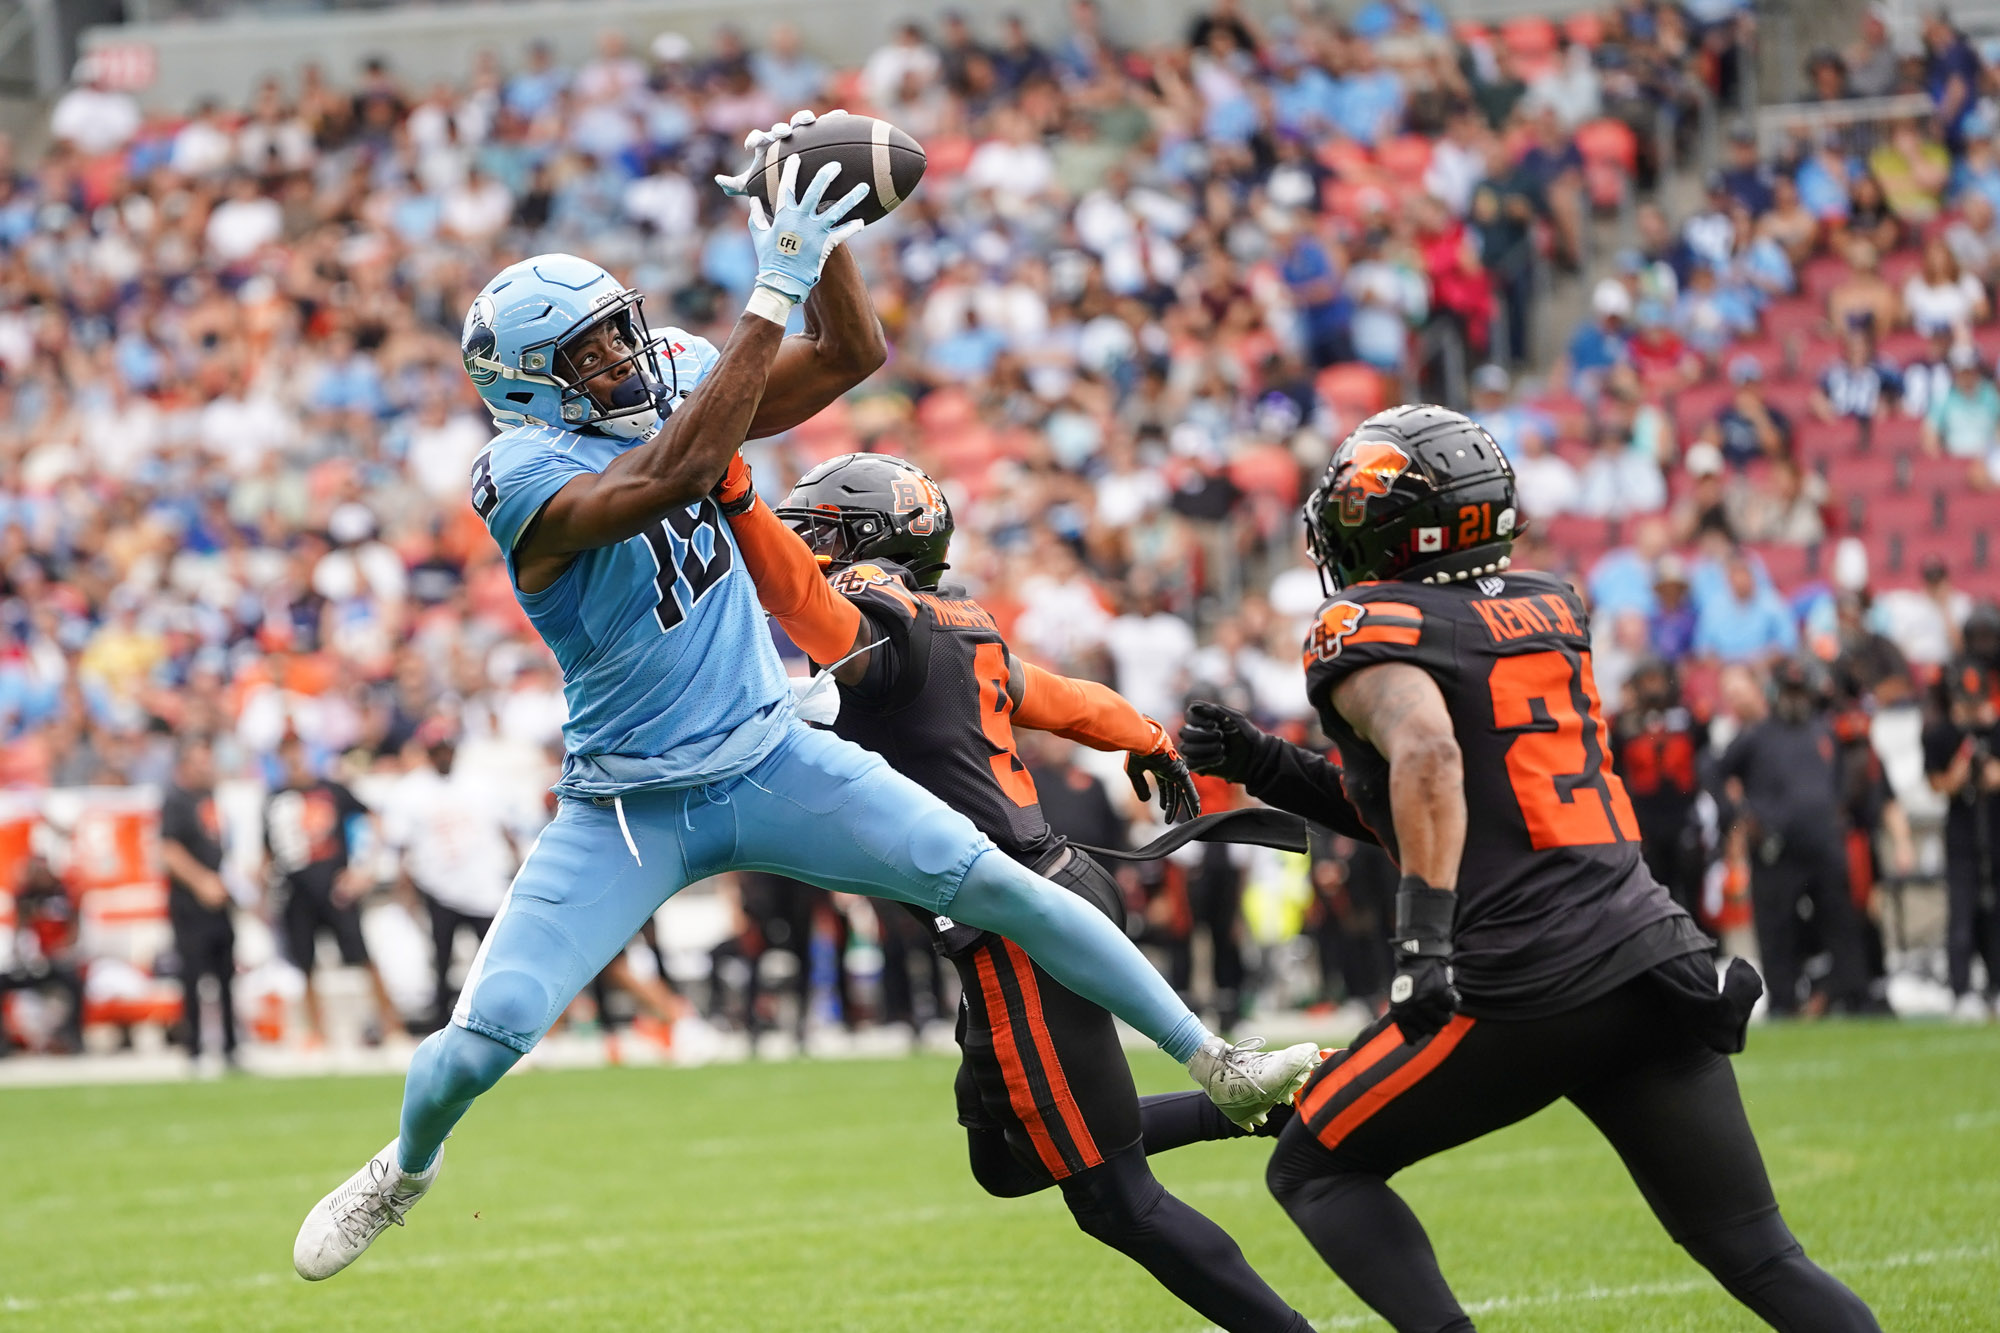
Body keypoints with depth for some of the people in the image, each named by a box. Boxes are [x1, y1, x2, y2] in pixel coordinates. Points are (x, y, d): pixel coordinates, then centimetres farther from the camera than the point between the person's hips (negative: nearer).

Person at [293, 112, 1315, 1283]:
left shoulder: (675, 386, -1)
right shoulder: (527, 477, -21)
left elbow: (851, 355, 1)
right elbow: (673, 474, -38)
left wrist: (825, 241, -19)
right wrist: (776, 287, -41)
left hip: (774, 760, 4)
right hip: (631, 809, -4)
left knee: (995, 884, -8)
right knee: (482, 1041, -10)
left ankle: (1215, 1063, 1)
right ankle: (407, 1167, 25)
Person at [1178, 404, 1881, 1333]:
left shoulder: (1367, 631, -1)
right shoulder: (1547, 608, 21)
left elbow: (1427, 757, -23)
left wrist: (1424, 937, -30)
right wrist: (1264, 768, 22)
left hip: (1527, 990, -6)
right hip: (1655, 955, 7)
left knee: (1312, 1170, 11)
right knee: (1760, 1256, 8)